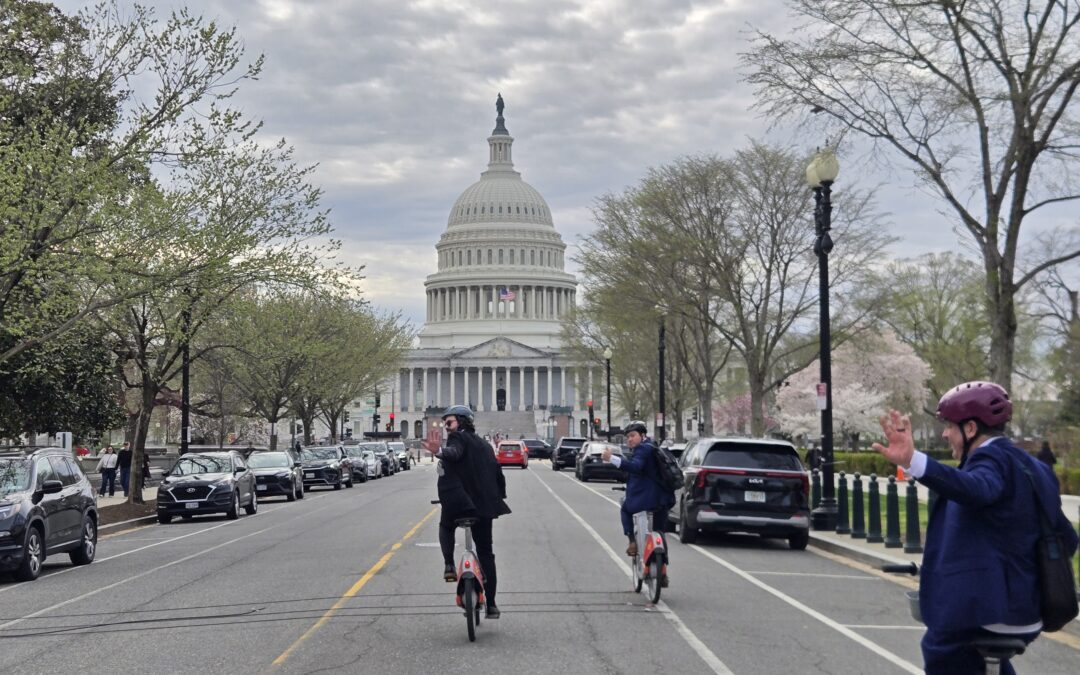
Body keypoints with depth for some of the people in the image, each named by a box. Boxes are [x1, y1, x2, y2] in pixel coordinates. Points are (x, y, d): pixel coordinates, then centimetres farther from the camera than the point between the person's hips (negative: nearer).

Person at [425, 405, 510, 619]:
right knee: (486, 554, 12)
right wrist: (498, 498, 31)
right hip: (484, 505, 6)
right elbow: (498, 475, 20)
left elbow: (454, 452, -28)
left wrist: (440, 452, -48)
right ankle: (491, 605, 9)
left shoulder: (458, 438, -3)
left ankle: (449, 565, 5)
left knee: (446, 527, 28)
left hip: (459, 503, -6)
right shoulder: (484, 445, 21)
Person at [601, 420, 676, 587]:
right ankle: (663, 573, 14)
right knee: (660, 534, 15)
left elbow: (636, 466, -28)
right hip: (662, 500, 8)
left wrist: (612, 459, -35)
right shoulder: (654, 449, 20)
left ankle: (632, 541, 6)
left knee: (625, 510, 23)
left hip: (644, 498, -8)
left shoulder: (642, 449, -9)